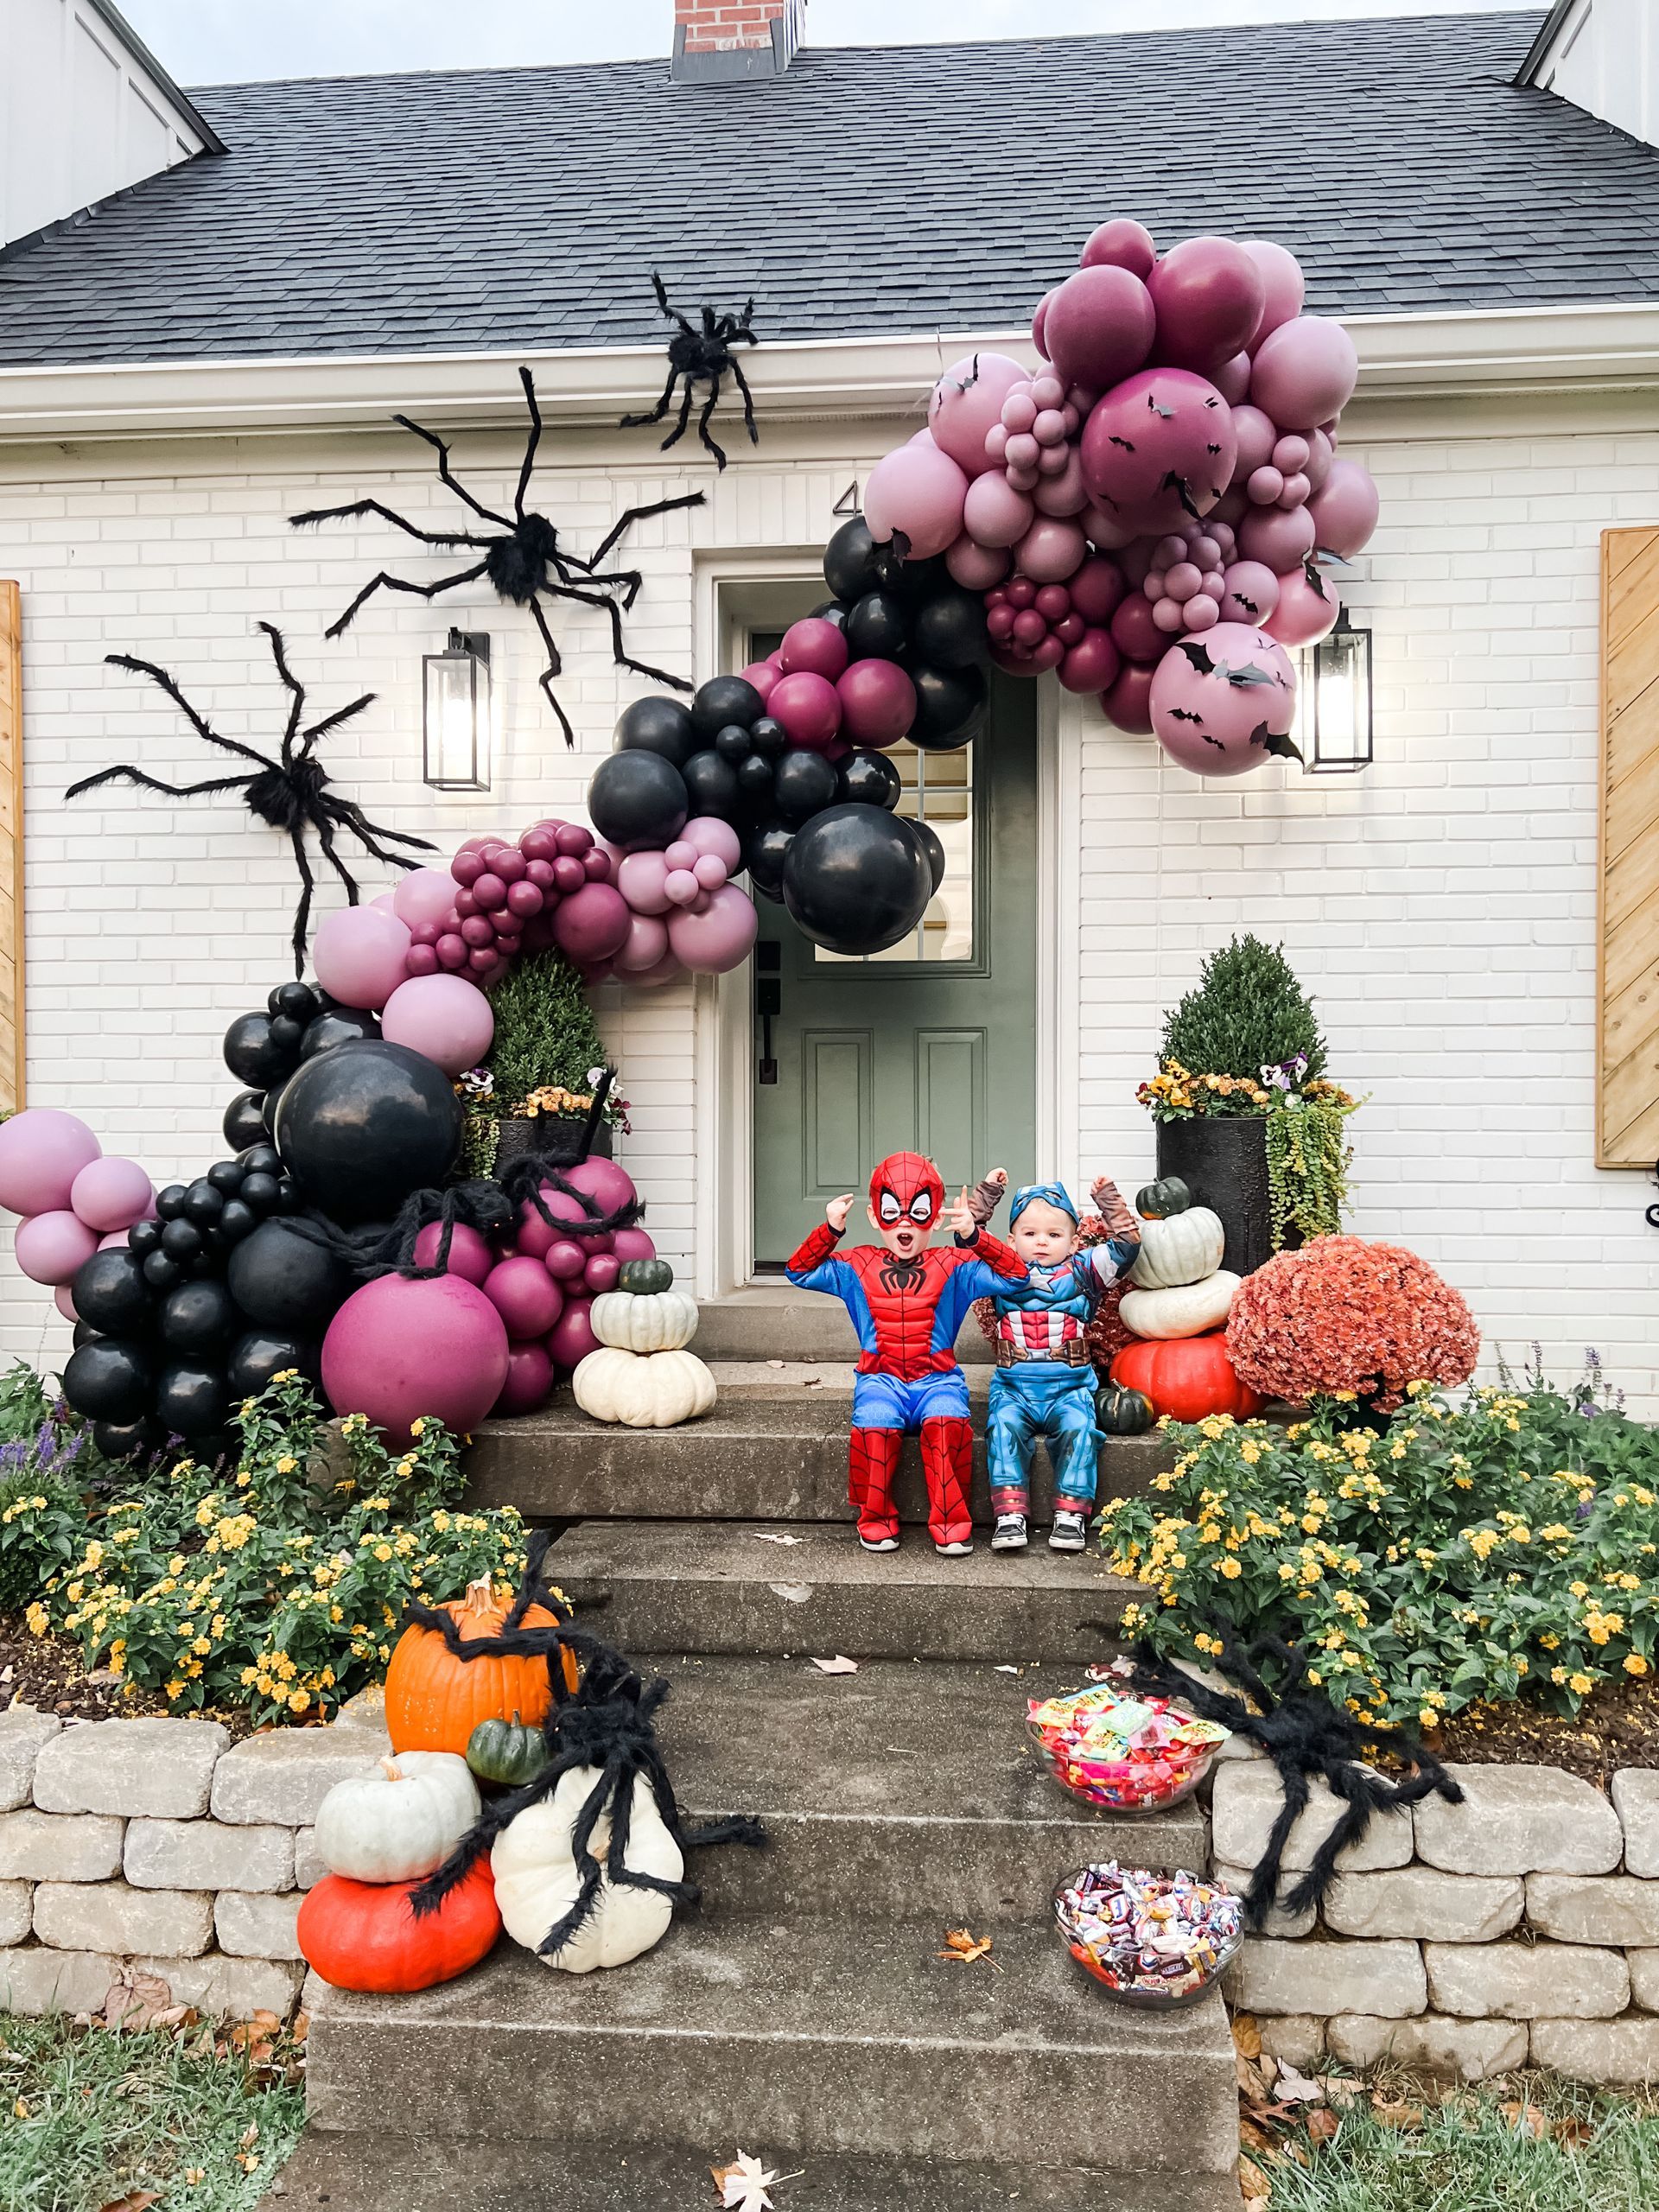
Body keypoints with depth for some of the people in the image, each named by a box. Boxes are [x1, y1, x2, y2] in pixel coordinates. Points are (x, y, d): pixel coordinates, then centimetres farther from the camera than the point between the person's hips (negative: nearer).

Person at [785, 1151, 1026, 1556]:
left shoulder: (952, 1266, 5)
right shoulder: (858, 1266, 11)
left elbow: (1015, 1275, -3)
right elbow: (799, 1271, 12)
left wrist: (973, 1236, -15)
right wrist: (829, 1231, -3)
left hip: (937, 1378, -1)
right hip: (880, 1379, 1)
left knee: (947, 1422, -33)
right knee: (874, 1424, -32)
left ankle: (950, 1522, -19)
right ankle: (876, 1520, -13)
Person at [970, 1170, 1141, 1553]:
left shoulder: (1082, 1272, 12)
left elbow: (1125, 1245, 7)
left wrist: (1107, 1199, 4)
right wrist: (988, 1192, 9)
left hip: (1069, 1387, 0)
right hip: (1013, 1387, 0)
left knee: (1078, 1429, -28)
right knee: (1004, 1427, -28)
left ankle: (1071, 1514, -23)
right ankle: (1010, 1513, -29)